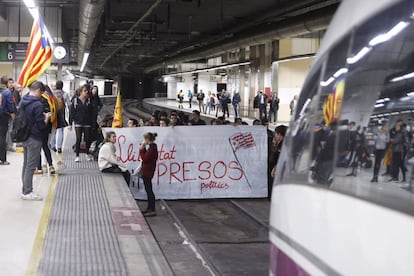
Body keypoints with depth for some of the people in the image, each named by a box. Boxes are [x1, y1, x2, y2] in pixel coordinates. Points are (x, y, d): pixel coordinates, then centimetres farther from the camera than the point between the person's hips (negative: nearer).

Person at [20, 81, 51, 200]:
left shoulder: (23, 101, 6)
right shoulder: (37, 105, -20)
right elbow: (41, 126, -20)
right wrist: (47, 117, -2)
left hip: (24, 137, 9)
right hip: (34, 139, -9)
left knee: (26, 164, 16)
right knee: (31, 166, -2)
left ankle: (25, 190, 23)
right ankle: (27, 192, 3)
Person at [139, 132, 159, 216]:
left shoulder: (152, 148, -19)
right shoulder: (152, 147, 12)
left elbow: (144, 158, -22)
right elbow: (146, 157, 15)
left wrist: (141, 149, -13)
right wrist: (143, 148, 9)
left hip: (148, 172, -11)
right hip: (147, 172, 11)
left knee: (149, 190, -8)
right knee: (148, 190, 16)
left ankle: (152, 210, -6)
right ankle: (150, 208, 24)